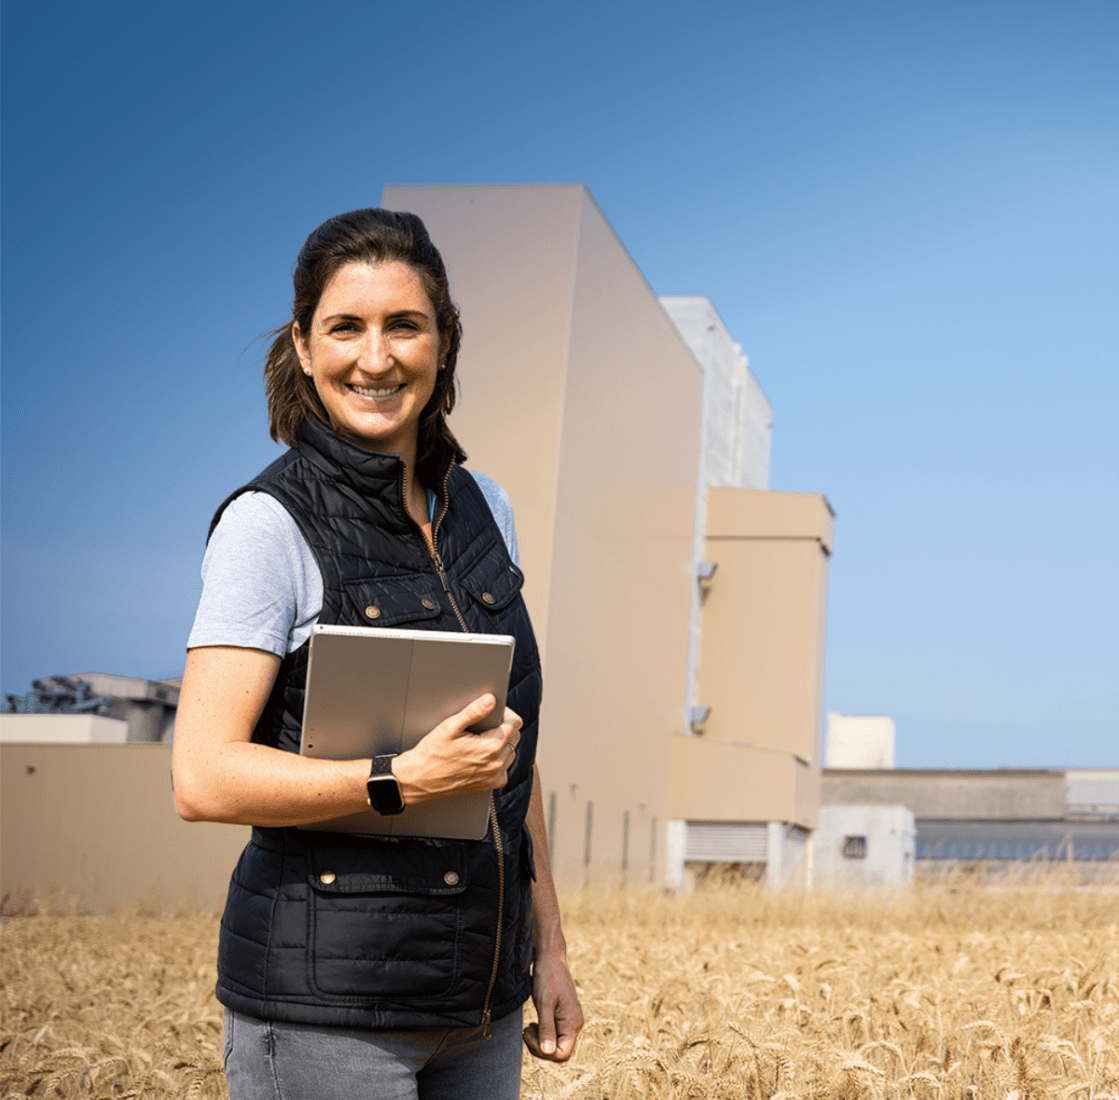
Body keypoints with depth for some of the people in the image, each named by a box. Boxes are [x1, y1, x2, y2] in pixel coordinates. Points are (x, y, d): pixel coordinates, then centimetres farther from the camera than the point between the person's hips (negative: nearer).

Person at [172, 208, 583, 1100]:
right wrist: (405, 780, -25)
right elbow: (204, 778, -15)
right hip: (323, 1002, -6)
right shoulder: (269, 525, -10)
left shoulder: (482, 509, 8)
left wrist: (547, 947, 13)